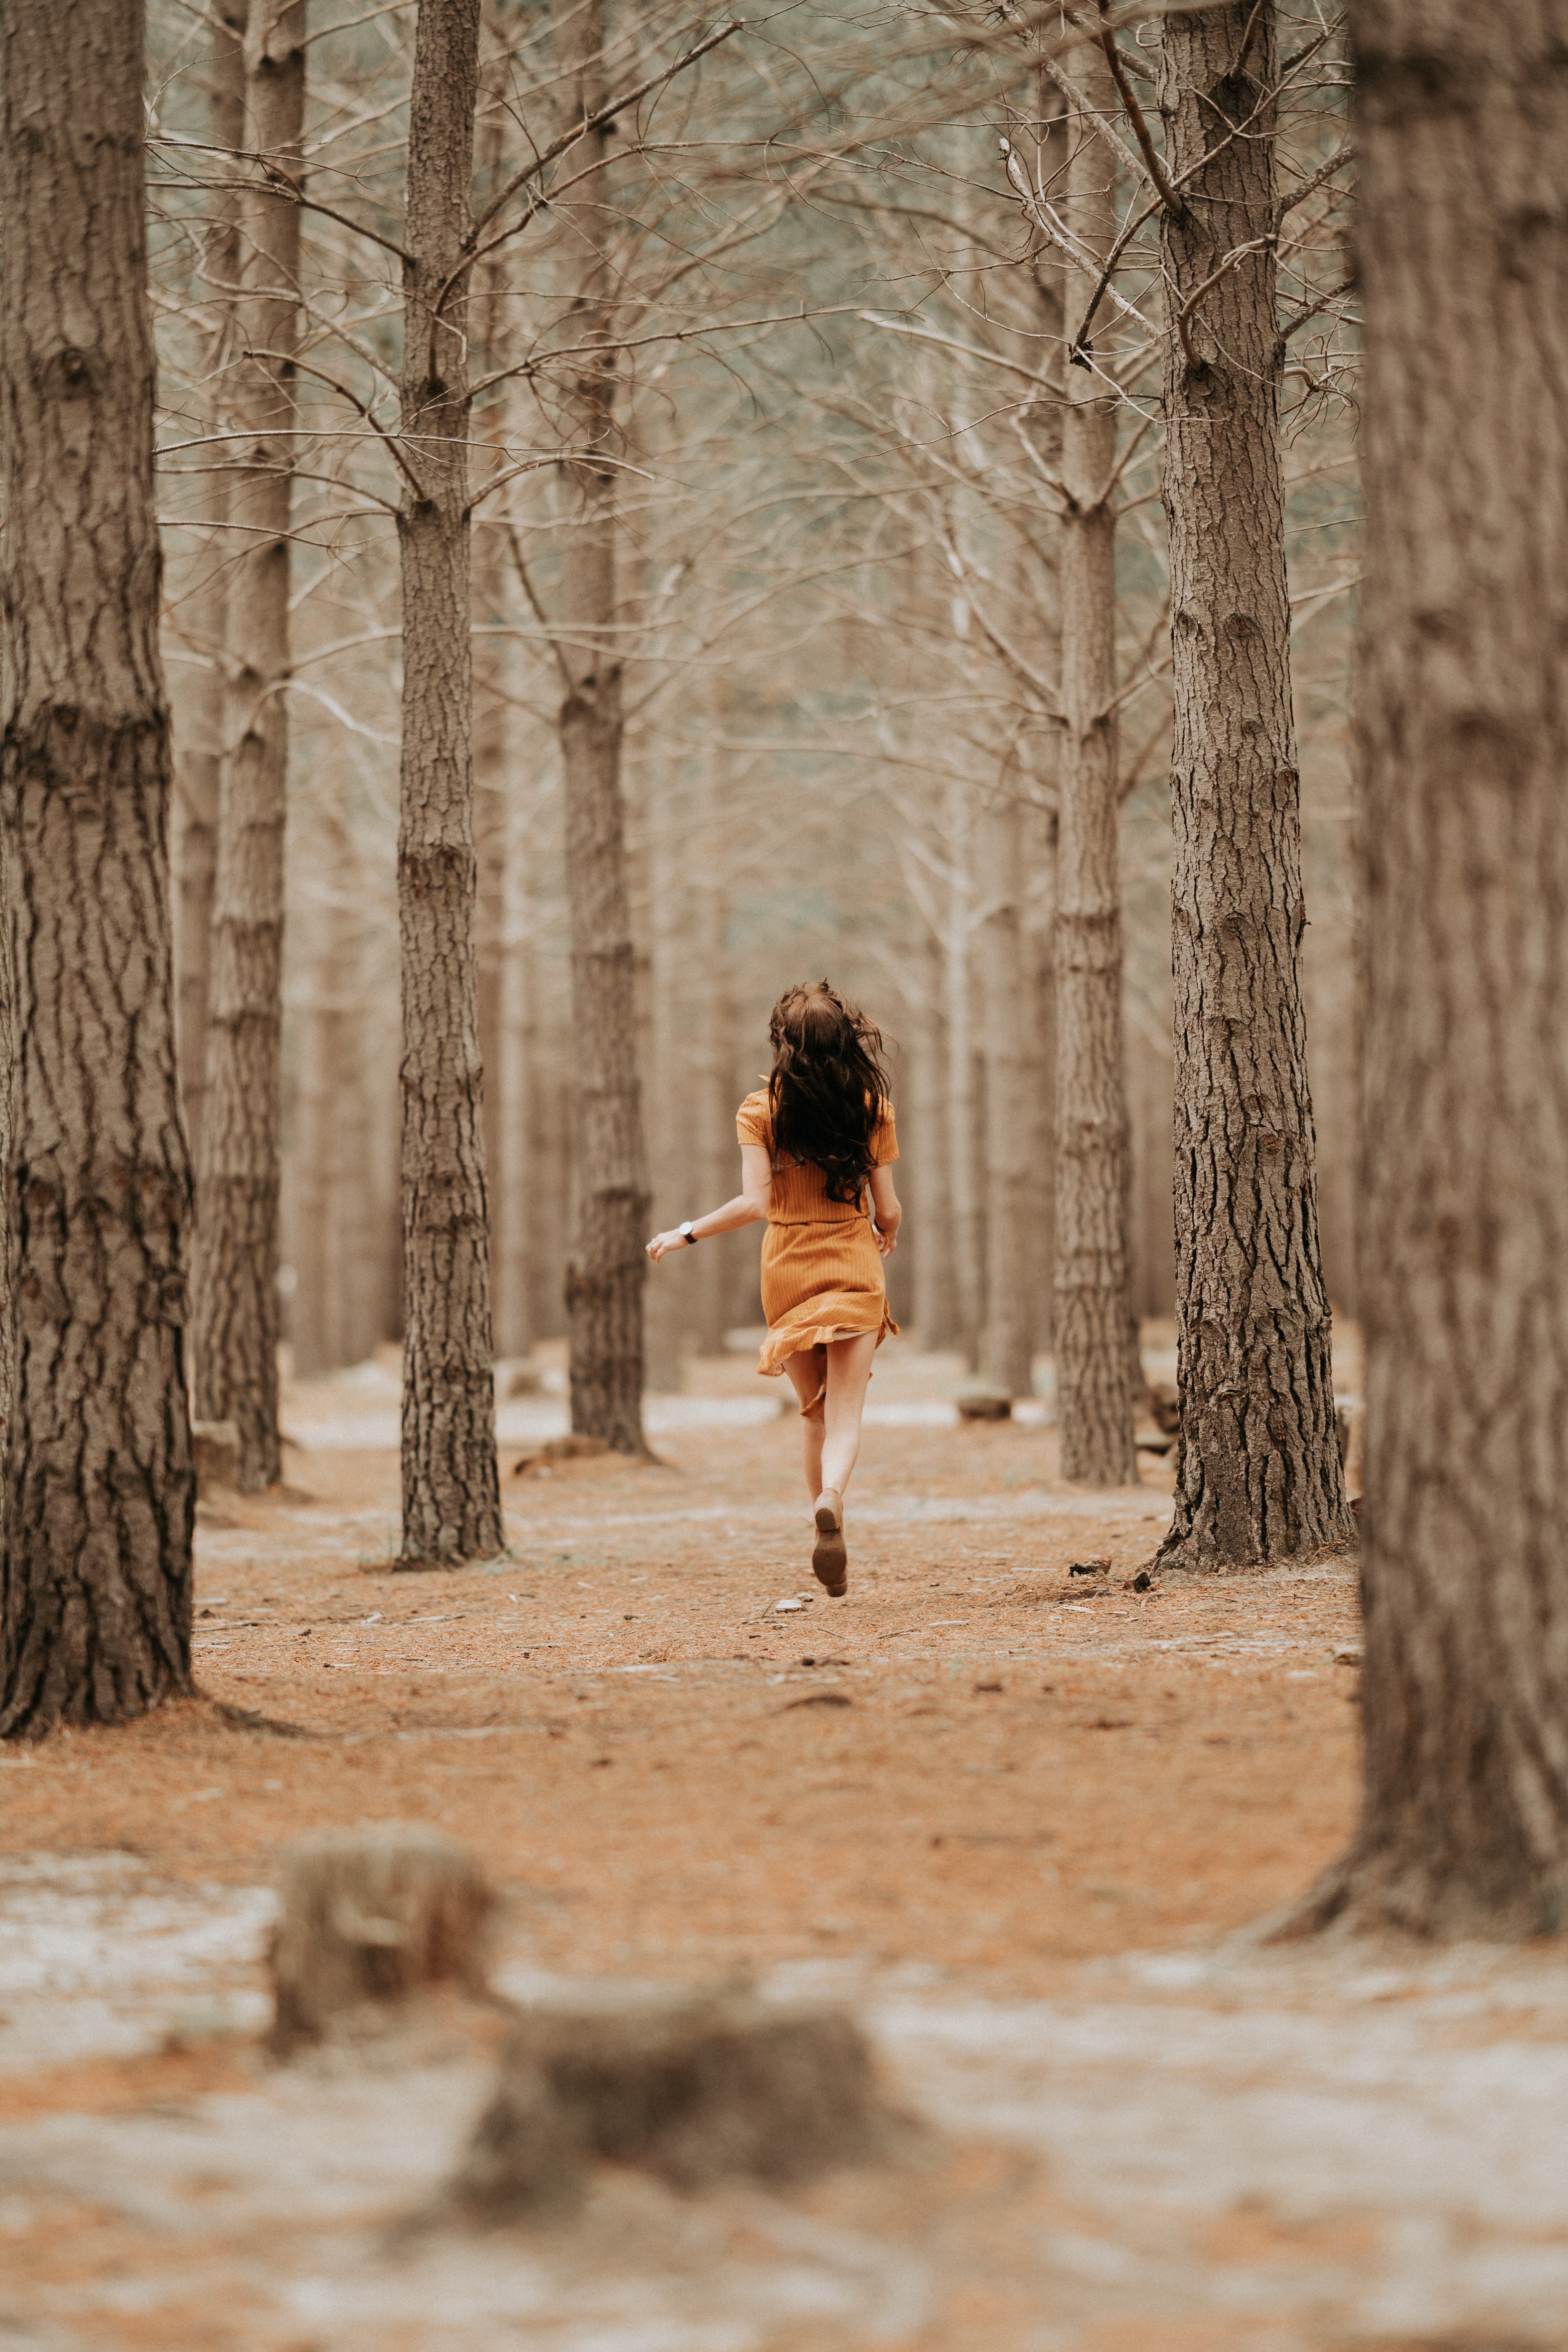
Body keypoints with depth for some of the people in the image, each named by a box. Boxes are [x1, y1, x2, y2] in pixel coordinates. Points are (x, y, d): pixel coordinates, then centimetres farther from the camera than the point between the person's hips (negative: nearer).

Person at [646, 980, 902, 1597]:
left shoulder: (762, 1110, -6)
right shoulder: (871, 1107, -3)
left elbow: (756, 1204, -15)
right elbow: (887, 1209, 0)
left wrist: (686, 1234, -2)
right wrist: (886, 1237, 23)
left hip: (788, 1269, 1)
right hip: (854, 1268, -1)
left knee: (816, 1417, 15)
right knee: (845, 1418, -5)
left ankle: (833, 1547, 13)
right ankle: (830, 1499, -36)